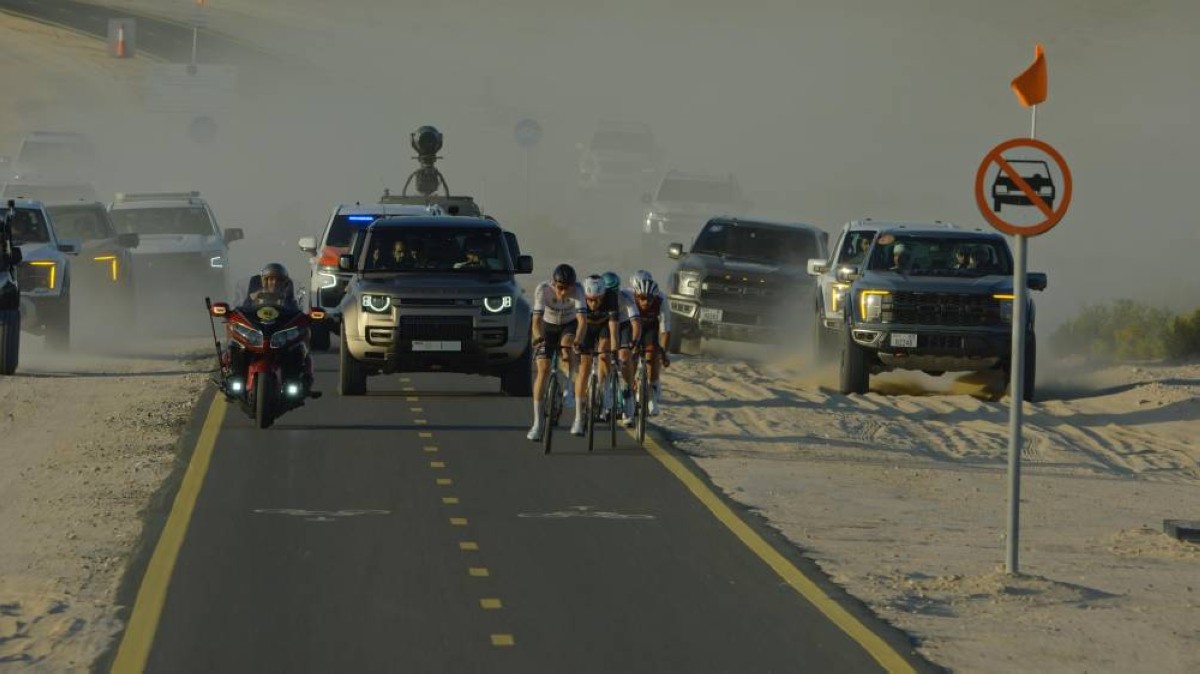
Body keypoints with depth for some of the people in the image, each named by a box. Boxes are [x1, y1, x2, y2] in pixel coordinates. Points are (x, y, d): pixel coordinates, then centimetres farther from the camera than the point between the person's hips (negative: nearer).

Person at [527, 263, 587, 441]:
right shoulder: (543, 289, -31)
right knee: (543, 369, -11)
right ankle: (537, 423, -8)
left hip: (569, 326, 0)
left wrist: (578, 338, -57)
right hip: (548, 326, 0)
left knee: (567, 343, -34)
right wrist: (538, 337, -57)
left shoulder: (577, 291, -30)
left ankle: (569, 391, -21)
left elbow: (581, 319, -39)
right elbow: (537, 319, -37)